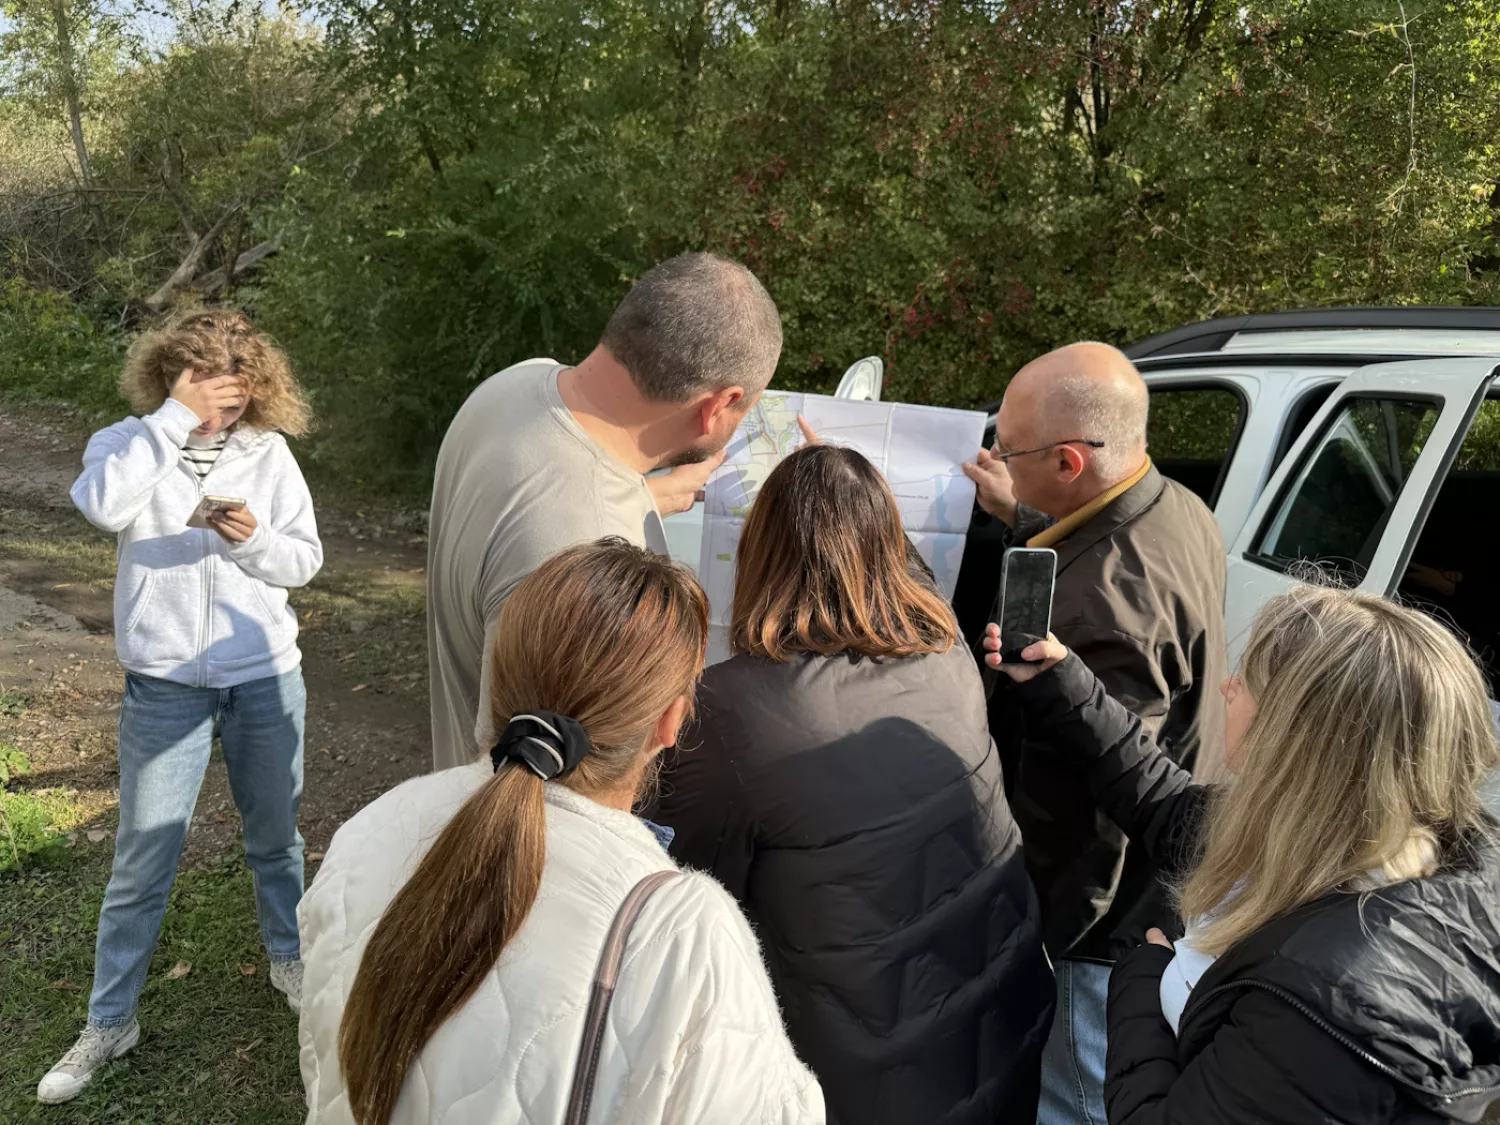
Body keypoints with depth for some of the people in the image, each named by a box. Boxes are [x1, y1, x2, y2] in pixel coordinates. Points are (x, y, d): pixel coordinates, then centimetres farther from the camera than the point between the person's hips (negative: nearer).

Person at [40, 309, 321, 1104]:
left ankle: (288, 957, 41)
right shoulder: (132, 440, -5)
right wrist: (173, 417, -26)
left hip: (266, 675, 2)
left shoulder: (268, 452, -2)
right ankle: (109, 1022, 25)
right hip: (166, 684, -1)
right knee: (142, 858, 6)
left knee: (275, 836, 17)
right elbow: (102, 504, -27)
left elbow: (305, 560, -2)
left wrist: (254, 539, -21)